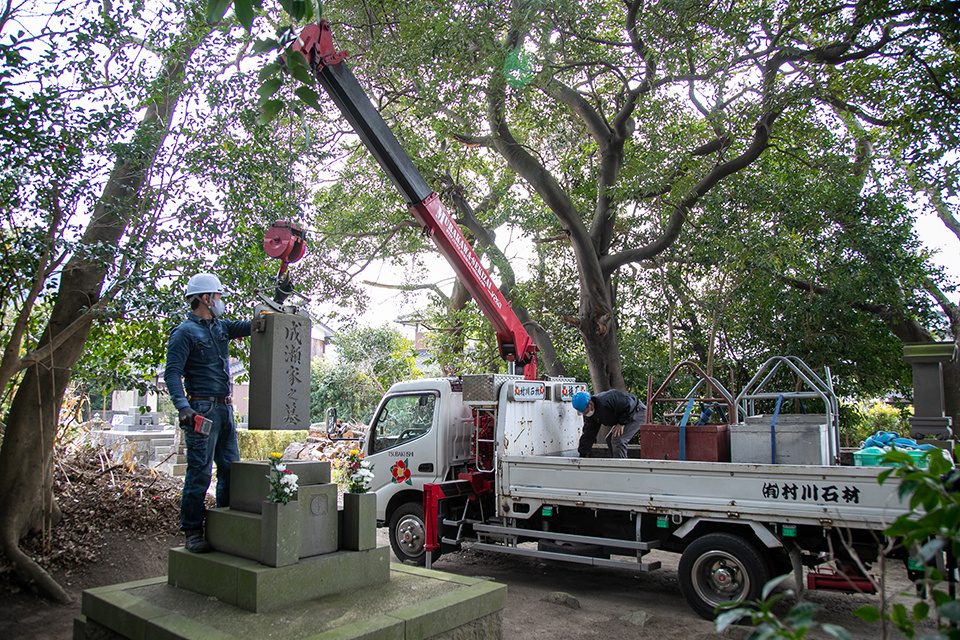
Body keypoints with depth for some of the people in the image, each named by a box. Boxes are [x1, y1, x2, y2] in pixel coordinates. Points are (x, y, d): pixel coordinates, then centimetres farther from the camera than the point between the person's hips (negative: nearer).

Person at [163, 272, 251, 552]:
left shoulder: (220, 327, 16)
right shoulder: (184, 332, -6)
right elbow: (172, 374, -13)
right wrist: (182, 406, -26)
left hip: (225, 408, 8)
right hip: (201, 410, -8)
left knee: (231, 469, 9)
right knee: (199, 472, -5)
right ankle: (192, 532, 4)